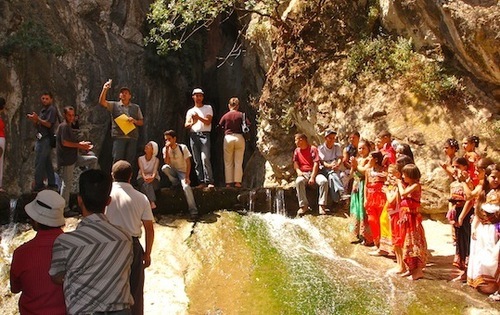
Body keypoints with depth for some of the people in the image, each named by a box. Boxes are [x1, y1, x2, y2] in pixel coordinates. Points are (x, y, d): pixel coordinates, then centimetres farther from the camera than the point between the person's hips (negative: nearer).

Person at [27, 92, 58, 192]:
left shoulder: (52, 109, -7)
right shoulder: (43, 110, 21)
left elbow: (48, 124, -16)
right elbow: (38, 126, 20)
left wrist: (37, 118, -14)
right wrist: (33, 120, 2)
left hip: (46, 139, -10)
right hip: (41, 138, 10)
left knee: (39, 163, -10)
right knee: (47, 163, 11)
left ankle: (38, 185, -7)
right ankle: (52, 185, 17)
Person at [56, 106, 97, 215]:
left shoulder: (68, 126, 18)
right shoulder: (64, 126, -13)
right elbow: (64, 142, -22)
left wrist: (82, 145, 6)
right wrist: (79, 145, -12)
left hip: (73, 157, 9)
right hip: (66, 160, -9)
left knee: (93, 159, 9)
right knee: (67, 184, -3)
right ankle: (65, 209, 5)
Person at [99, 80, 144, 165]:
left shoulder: (136, 107, 16)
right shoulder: (114, 105, 10)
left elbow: (141, 122, 16)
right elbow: (102, 102, -5)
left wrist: (134, 121, -6)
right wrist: (105, 89, -18)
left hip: (132, 137, 2)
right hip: (119, 136, -2)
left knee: (130, 161, 4)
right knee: (117, 160, -9)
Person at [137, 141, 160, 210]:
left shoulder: (156, 160, 1)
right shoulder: (140, 159, 4)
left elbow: (155, 170, -17)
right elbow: (142, 170, -12)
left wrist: (152, 177, -41)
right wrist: (144, 177, -36)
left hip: (153, 179, 0)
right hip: (142, 178, 1)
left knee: (149, 183, -35)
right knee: (145, 183, -34)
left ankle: (151, 202, -47)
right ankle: (152, 202, -50)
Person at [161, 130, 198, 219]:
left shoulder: (183, 147, -10)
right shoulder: (165, 149, -3)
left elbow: (188, 163, -12)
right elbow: (167, 162, -18)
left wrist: (187, 177, -22)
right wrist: (167, 149, -23)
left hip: (182, 171, -3)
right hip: (173, 171, 3)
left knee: (186, 186, -31)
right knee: (164, 167, -31)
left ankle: (193, 211, -26)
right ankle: (176, 183, -4)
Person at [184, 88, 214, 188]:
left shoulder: (208, 108, 14)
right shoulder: (190, 111, 22)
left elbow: (208, 122, 0)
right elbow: (186, 125, 7)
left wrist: (198, 117, -15)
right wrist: (192, 123, -15)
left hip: (204, 134, -4)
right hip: (193, 135, 4)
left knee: (205, 158, -17)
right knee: (197, 161, -1)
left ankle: (209, 181, -18)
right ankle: (202, 182, 2)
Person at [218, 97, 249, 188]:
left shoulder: (225, 116, 0)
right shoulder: (241, 115, -1)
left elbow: (220, 127, -1)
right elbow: (248, 125, -6)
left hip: (228, 138, 0)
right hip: (239, 138, 0)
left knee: (228, 163, 8)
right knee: (238, 162, 5)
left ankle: (229, 182, 8)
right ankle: (237, 181, 2)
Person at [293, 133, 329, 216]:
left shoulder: (313, 149, 2)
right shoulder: (297, 150, 16)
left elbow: (316, 163, -7)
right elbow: (295, 163, 9)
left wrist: (312, 177, -17)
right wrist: (298, 171, -14)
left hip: (314, 172, -1)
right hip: (303, 173, 2)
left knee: (324, 181, -32)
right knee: (298, 181, -34)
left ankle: (321, 205, -27)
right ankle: (303, 206, -30)